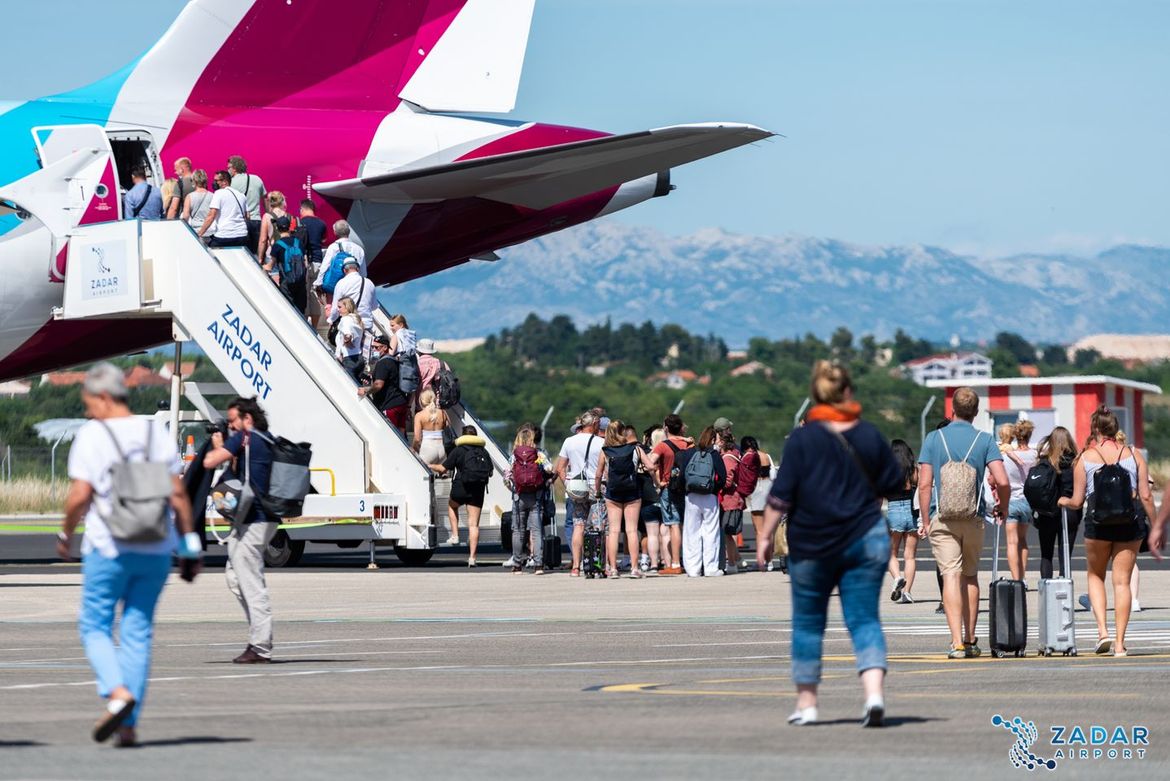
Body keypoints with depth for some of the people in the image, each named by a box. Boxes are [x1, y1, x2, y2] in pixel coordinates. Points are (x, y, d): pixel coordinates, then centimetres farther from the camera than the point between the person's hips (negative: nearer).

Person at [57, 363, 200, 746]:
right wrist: (191, 546, 8)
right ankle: (129, 724, 5)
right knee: (138, 634, 8)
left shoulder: (91, 435, -6)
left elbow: (79, 495, -12)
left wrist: (66, 534, 5)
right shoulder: (157, 432, 6)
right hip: (156, 549, 4)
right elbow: (177, 493, 3)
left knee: (95, 627, 8)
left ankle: (117, 692, -18)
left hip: (109, 548, -4)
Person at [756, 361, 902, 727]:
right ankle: (874, 693, -18)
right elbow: (896, 483, 7)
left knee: (807, 623, 11)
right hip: (866, 541, 2)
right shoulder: (869, 435, 0)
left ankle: (806, 702, 16)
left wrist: (766, 536, -2)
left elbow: (781, 495, -10)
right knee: (865, 619, 2)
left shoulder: (802, 439, -8)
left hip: (811, 546, -2)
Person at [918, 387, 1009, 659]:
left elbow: (924, 484, -3)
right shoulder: (984, 440, 1)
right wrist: (1003, 508, 10)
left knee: (951, 576, -8)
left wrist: (925, 521, 3)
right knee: (970, 576, 17)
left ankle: (957, 642, -19)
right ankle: (970, 640, 21)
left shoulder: (934, 439, 1)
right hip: (974, 517, 2)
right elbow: (1002, 482, -8)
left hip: (942, 516, -2)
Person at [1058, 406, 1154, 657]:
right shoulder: (1133, 455, 2)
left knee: (1095, 575, 19)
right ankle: (1120, 643, 2)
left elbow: (1077, 502, 2)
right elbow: (1146, 496, -2)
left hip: (1097, 523, -1)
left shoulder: (1085, 458, 1)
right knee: (1122, 581, 6)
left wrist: (1063, 501, 23)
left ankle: (1102, 630, 0)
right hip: (1130, 523, 1)